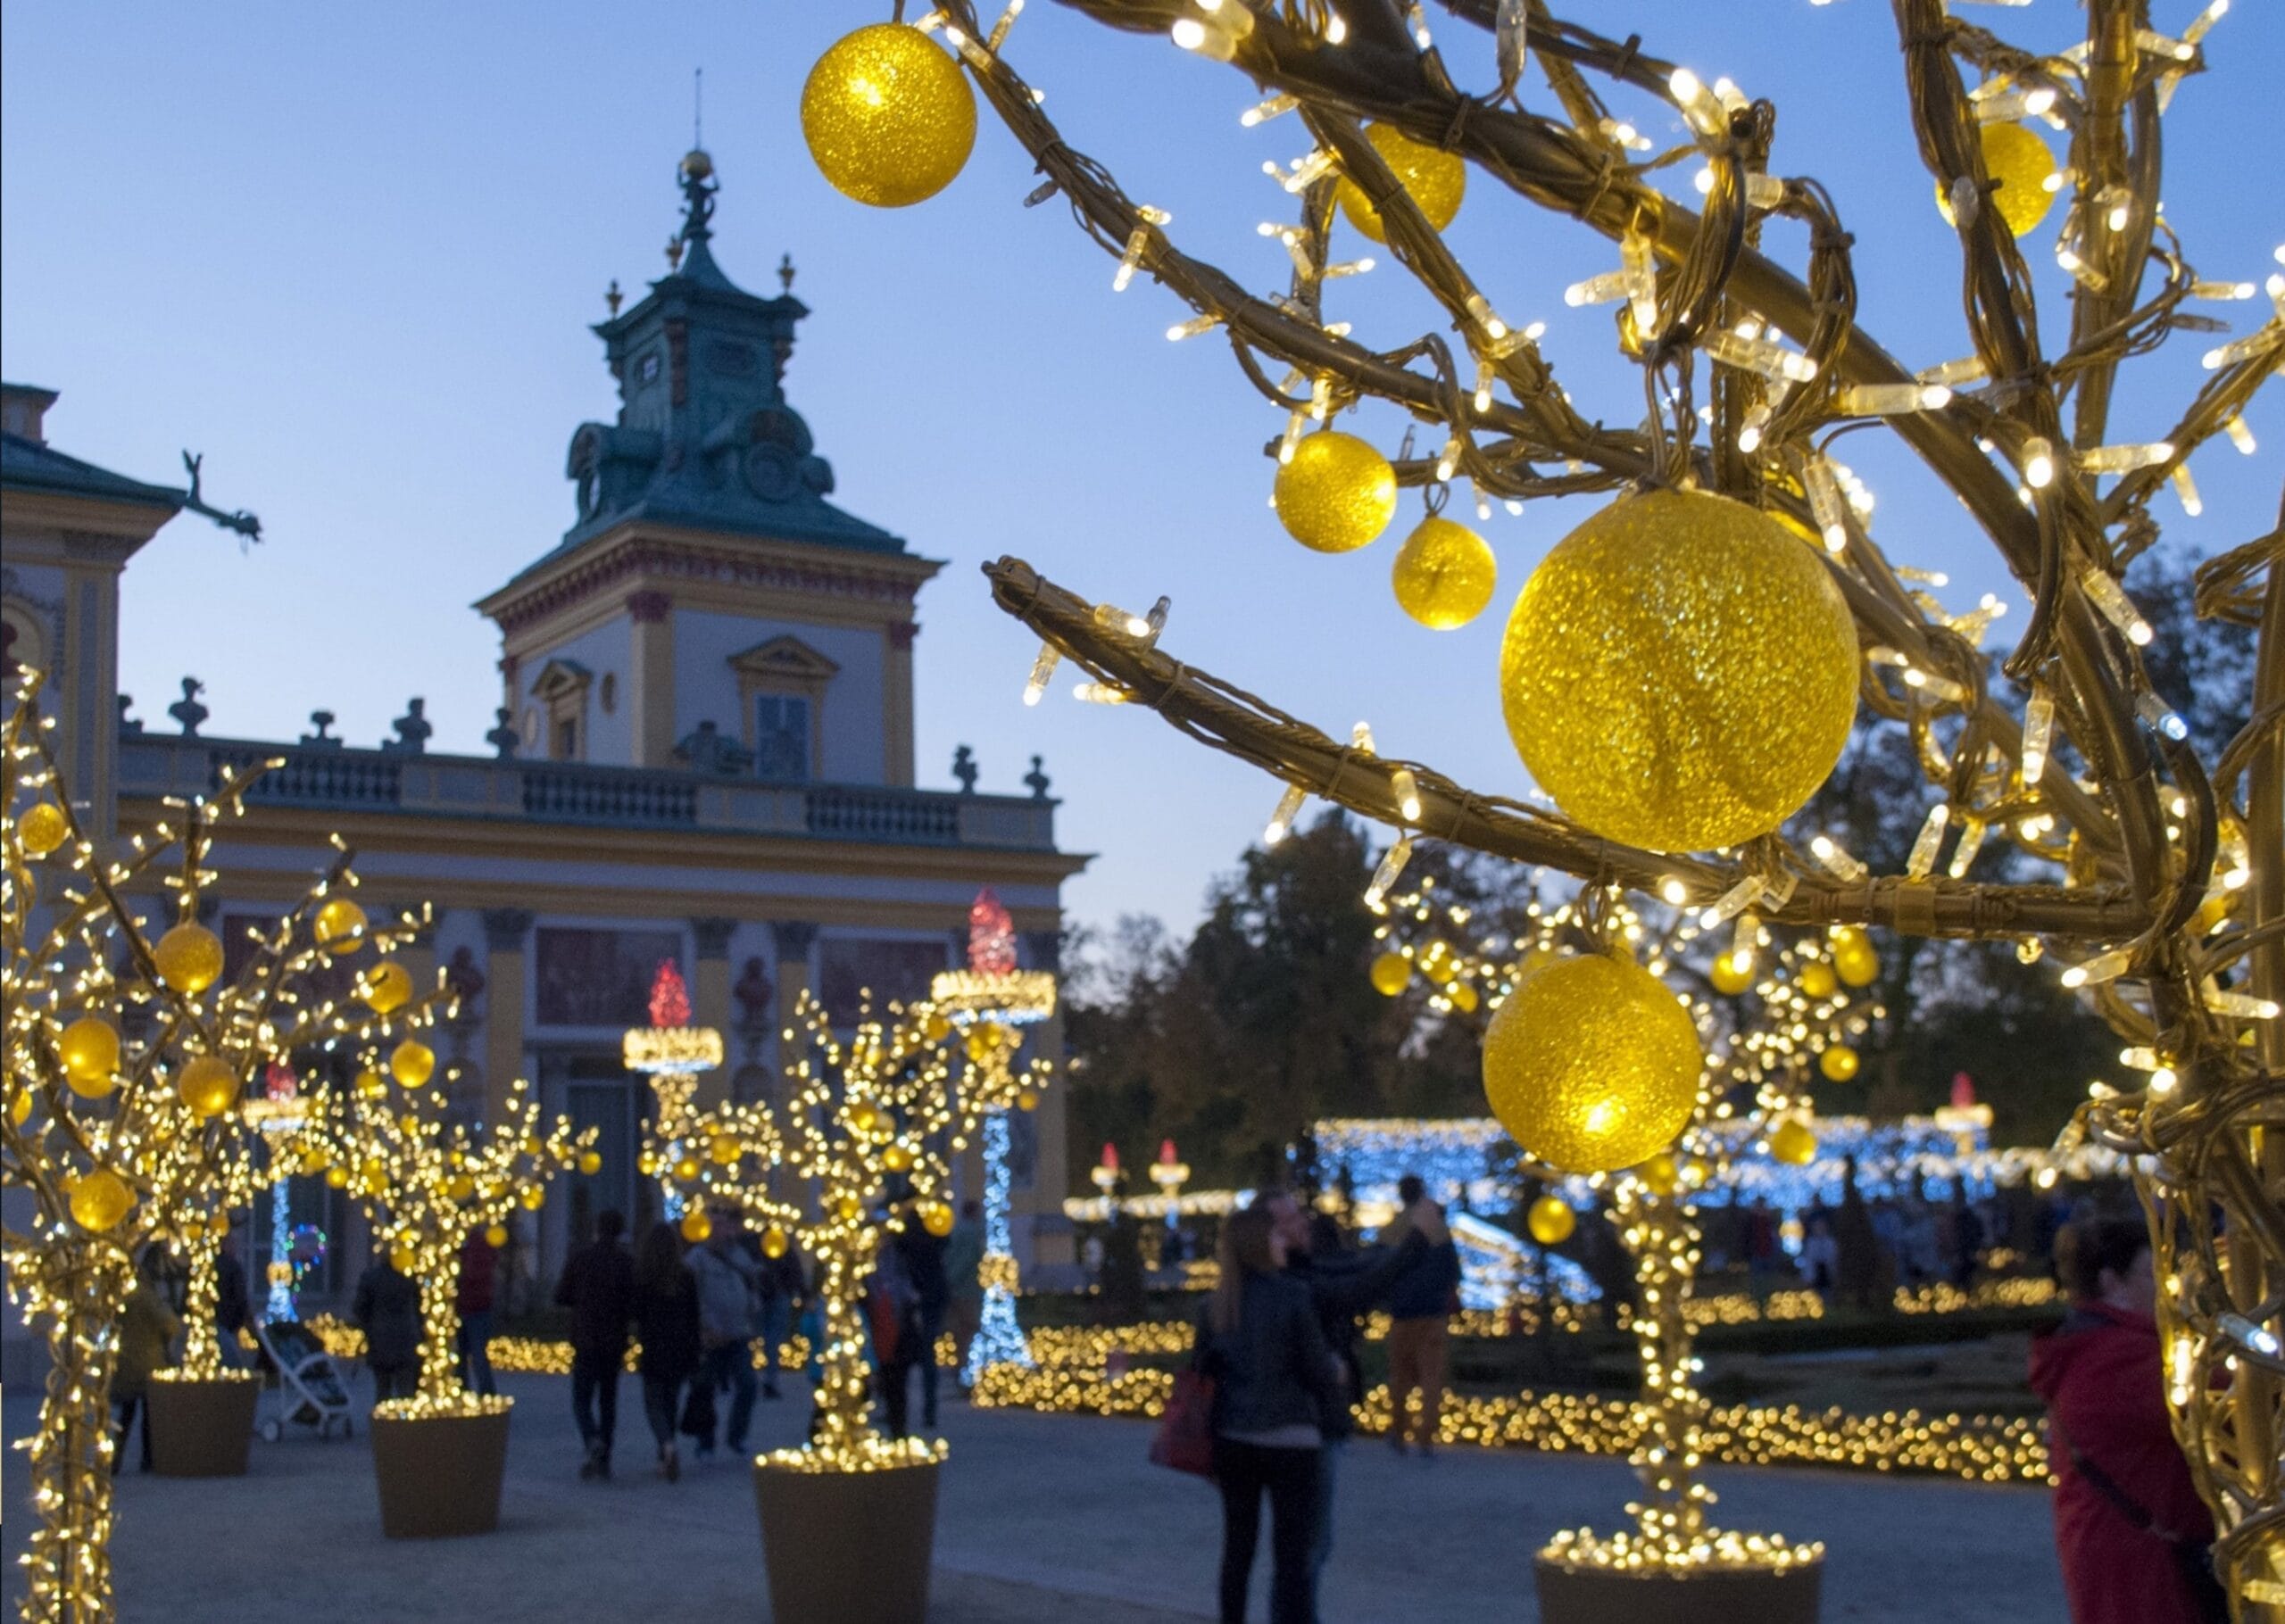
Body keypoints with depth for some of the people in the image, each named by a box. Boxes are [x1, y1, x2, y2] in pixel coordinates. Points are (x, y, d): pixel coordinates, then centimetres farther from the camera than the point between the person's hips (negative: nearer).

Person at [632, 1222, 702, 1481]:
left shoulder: (640, 1275, -8)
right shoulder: (685, 1275, -1)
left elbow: (634, 1313, -4)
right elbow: (694, 1317, 2)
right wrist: (694, 1357, 7)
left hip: (652, 1349, -3)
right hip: (680, 1348, 3)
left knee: (654, 1403, 3)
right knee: (670, 1401, 16)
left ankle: (668, 1447, -23)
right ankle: (665, 1459, 22)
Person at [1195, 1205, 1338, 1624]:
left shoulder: (1215, 1305, 4)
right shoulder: (1292, 1295, -13)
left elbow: (1205, 1370, 10)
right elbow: (1317, 1367, -9)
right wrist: (1330, 1404, 11)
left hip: (1232, 1439, 6)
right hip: (1289, 1439, -6)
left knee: (1238, 1545, 16)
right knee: (1292, 1553, -1)